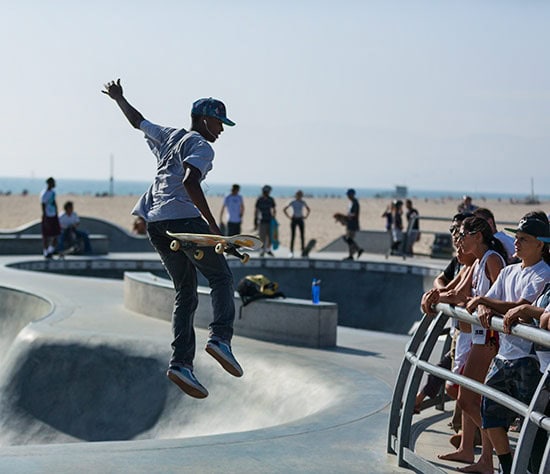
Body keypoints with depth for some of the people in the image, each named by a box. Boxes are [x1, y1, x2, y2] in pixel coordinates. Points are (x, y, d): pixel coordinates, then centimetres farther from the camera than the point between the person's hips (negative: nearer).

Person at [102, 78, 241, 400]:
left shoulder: (168, 136, 23)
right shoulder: (201, 146, -1)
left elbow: (137, 120, 39)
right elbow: (190, 182, -19)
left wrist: (119, 99, 59)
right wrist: (212, 223, -17)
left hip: (154, 222, 8)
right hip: (182, 217, -8)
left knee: (186, 293, 7)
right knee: (221, 277, 2)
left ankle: (181, 363, -5)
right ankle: (221, 338, -20)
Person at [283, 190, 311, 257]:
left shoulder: (303, 202, 3)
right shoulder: (292, 202, -4)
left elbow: (309, 210, 18)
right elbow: (284, 209, 0)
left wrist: (305, 216, 6)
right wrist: (289, 217, -5)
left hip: (300, 220, 2)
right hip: (294, 220, -2)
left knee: (302, 236, 0)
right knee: (293, 236, -2)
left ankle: (303, 251, 7)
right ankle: (291, 251, 0)